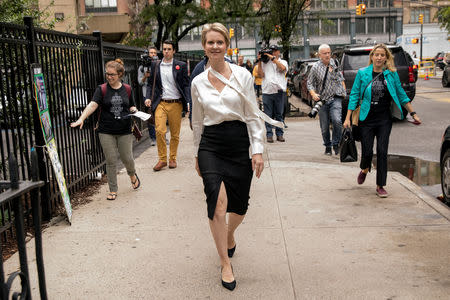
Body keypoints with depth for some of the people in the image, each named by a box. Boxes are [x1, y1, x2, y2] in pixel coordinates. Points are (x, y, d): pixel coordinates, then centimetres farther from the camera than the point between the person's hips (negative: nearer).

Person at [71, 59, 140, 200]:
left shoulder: (127, 89, 5)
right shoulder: (102, 89, -3)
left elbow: (131, 106, 18)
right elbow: (93, 105, -16)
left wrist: (133, 110, -6)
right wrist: (81, 119, -31)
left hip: (124, 131, 1)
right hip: (106, 132, -1)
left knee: (127, 158, 6)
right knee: (111, 161, 2)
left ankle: (132, 175, 41)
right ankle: (113, 190, 15)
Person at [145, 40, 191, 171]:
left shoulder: (181, 66, 4)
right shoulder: (155, 65, 10)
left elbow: (186, 85, 2)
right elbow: (151, 83, 15)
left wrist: (188, 102, -9)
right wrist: (148, 98, 0)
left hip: (176, 104, -1)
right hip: (160, 103, 1)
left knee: (175, 134, 6)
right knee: (159, 131, -11)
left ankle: (172, 158, 21)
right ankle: (162, 159, 2)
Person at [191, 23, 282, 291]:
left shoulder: (243, 75, 0)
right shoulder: (198, 82, 6)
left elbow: (253, 115, -1)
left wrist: (258, 150, -8)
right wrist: (197, 155, 17)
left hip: (239, 144, 0)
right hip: (210, 146, 0)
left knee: (239, 206, 7)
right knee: (218, 203, -14)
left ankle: (230, 235, 43)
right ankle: (226, 264, 2)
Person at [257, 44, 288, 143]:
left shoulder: (283, 62, 12)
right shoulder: (264, 63, 14)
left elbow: (282, 68, -11)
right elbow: (260, 74, 3)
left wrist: (272, 58, -11)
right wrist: (259, 62, -2)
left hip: (279, 91, 0)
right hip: (267, 91, 1)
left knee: (279, 114, 5)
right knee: (268, 115, 1)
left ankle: (279, 134, 12)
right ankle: (269, 134, 5)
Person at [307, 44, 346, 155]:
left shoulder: (335, 63, 5)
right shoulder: (315, 67, 0)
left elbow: (341, 78, 19)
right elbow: (309, 83, 4)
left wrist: (343, 90, 10)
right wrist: (313, 94, -13)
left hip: (335, 98, 0)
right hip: (322, 100, 0)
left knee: (337, 120, -22)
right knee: (324, 127, 5)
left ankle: (336, 144, -4)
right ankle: (327, 146, 25)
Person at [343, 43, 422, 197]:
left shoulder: (392, 74, 2)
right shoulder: (362, 73, -1)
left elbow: (401, 94, 11)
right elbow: (354, 95, 0)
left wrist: (413, 114, 10)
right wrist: (348, 118, -4)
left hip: (384, 119, 1)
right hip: (367, 119, -1)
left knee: (382, 152, -1)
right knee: (367, 151, 2)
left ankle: (380, 186, 11)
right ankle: (364, 169, 38)